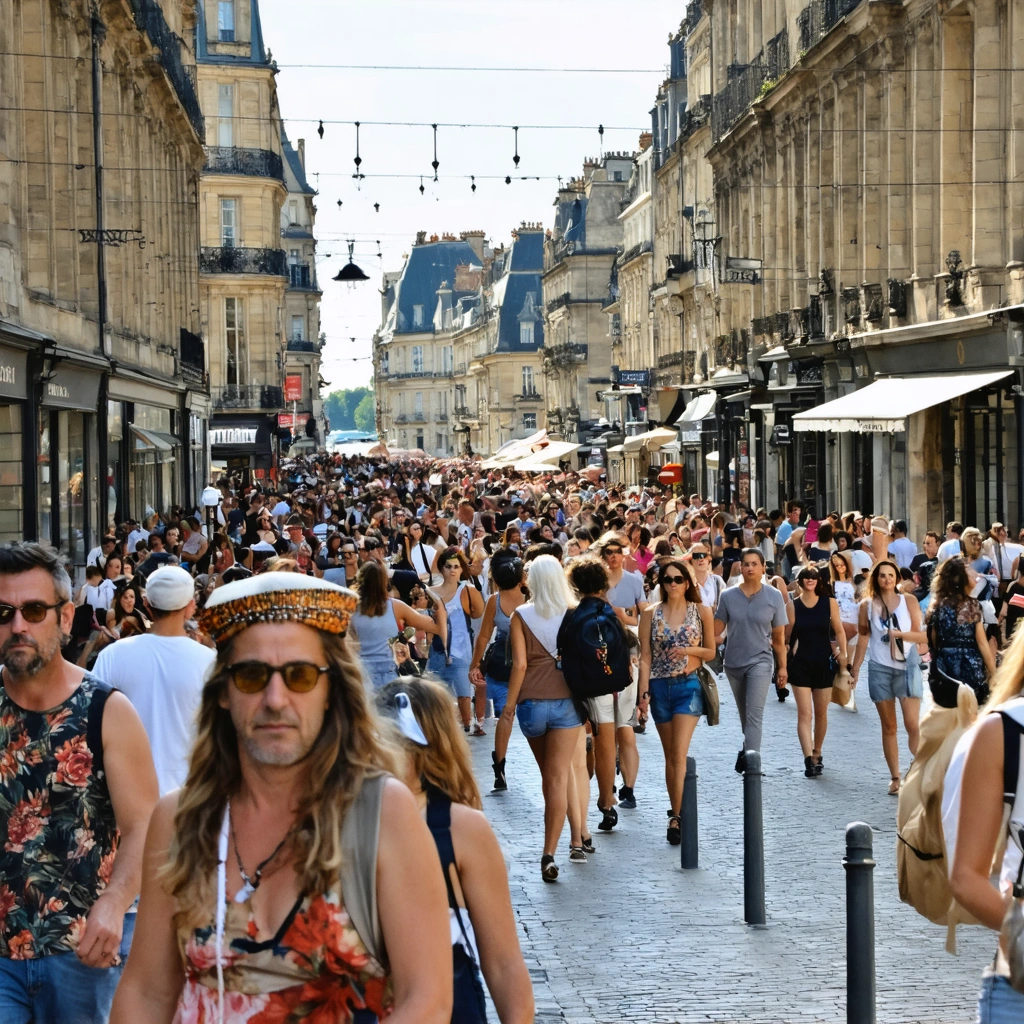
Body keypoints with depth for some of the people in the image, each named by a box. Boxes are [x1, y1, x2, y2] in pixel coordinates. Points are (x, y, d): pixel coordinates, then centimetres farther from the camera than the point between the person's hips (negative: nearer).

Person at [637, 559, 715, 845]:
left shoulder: (701, 611, 1)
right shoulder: (651, 614, 3)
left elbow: (711, 652, 8)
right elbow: (645, 656, 2)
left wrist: (689, 650, -12)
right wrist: (644, 691, -8)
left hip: (689, 685, -2)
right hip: (660, 687, 2)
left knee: (679, 753, -12)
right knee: (670, 755, 9)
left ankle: (676, 817, -12)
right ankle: (677, 813, 17)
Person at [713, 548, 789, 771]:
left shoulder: (774, 597, -2)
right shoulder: (728, 596, 0)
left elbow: (779, 636, 2)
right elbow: (716, 631, 2)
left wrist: (782, 667, 4)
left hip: (760, 661, -3)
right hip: (733, 661, 3)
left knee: (754, 713, -15)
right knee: (744, 714, 16)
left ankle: (750, 760, -19)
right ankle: (748, 748, 37)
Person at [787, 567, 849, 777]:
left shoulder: (829, 602, 2)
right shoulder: (793, 605, -1)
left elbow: (839, 630, 3)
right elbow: (788, 635, -2)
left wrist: (843, 653, -7)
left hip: (824, 663, 2)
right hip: (800, 663, -2)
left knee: (821, 713, 11)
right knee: (804, 713, -8)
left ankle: (817, 754, 27)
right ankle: (809, 759, -15)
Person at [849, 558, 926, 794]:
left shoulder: (909, 600, 3)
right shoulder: (867, 605, 6)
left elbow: (922, 636, 2)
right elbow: (863, 639, 10)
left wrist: (900, 633, -15)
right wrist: (855, 670, 6)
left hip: (907, 667, -1)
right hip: (880, 669, 1)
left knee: (912, 724, -12)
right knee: (889, 727, 5)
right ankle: (895, 778, 11)